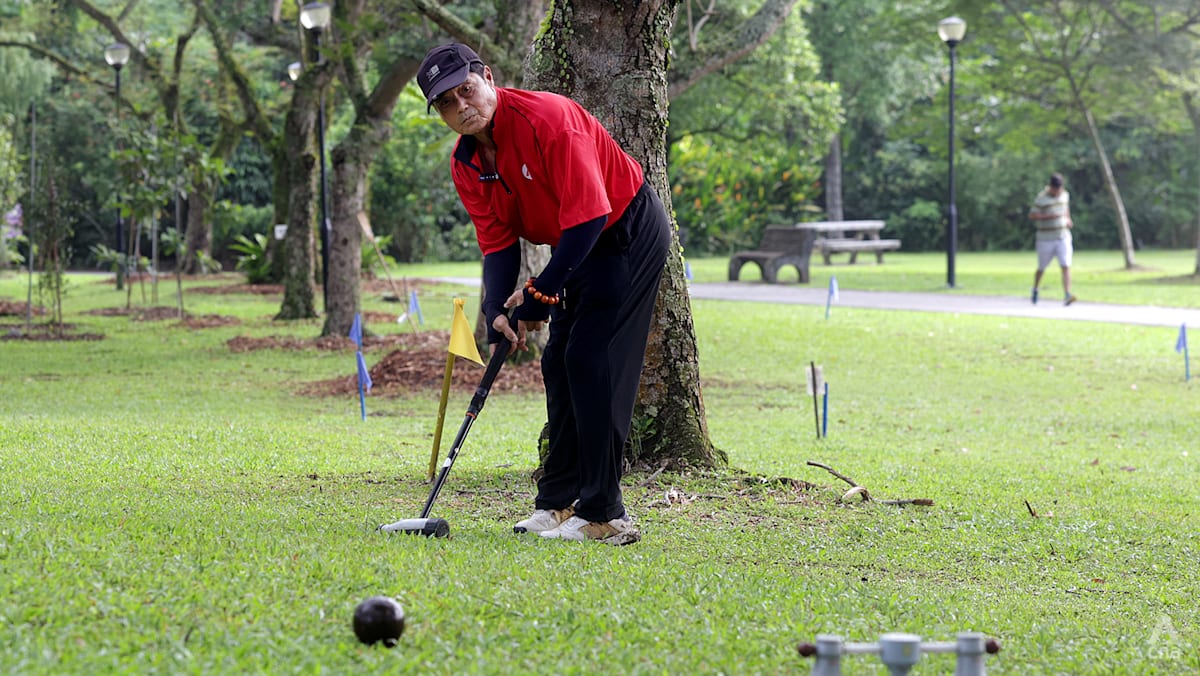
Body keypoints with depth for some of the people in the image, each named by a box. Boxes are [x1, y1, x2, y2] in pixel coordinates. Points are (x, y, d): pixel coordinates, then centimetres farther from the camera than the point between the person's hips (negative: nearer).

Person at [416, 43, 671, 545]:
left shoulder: (547, 118, -27)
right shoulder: (466, 164, -3)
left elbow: (587, 216, -28)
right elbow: (497, 244, -1)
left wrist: (541, 294, -27)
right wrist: (498, 314, -18)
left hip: (631, 232, -9)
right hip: (579, 245, 9)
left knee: (593, 364, -15)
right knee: (560, 365, 8)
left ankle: (602, 515, -14)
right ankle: (559, 502, 17)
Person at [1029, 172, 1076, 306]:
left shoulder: (1065, 194, 8)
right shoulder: (1042, 198, -11)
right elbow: (1032, 216, -16)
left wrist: (1068, 219, 13)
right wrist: (1049, 216, -24)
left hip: (1063, 237, 4)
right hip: (1046, 238, -4)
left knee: (1066, 266, -12)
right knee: (1042, 268, 9)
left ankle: (1067, 295, -20)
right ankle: (1035, 290, 34)